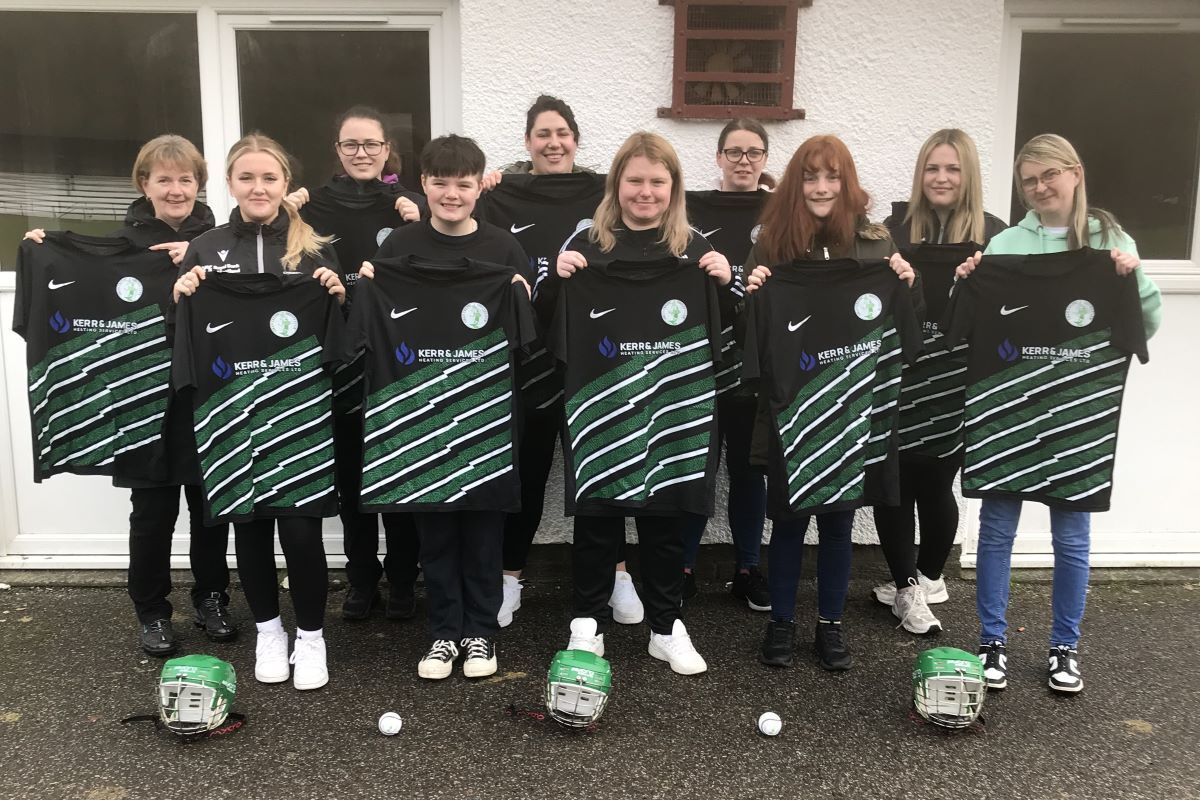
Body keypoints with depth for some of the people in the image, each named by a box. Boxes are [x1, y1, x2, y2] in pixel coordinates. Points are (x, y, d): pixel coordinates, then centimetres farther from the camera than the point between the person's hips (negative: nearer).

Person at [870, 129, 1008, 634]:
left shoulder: (994, 234, 2)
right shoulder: (896, 224, 4)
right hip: (898, 375, 1)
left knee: (935, 482, 6)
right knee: (893, 480, 0)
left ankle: (927, 577, 31)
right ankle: (908, 586, 18)